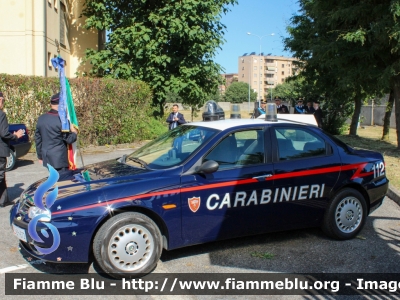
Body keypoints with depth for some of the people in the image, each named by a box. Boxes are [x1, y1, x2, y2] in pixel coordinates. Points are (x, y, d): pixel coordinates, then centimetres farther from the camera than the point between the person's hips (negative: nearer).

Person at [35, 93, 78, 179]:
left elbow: (37, 139, 13)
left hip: (47, 159, 7)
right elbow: (69, 139, -11)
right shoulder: (62, 120, -15)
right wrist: (74, 132, 10)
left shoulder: (41, 119, 7)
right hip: (60, 159, -7)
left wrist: (40, 156, 22)